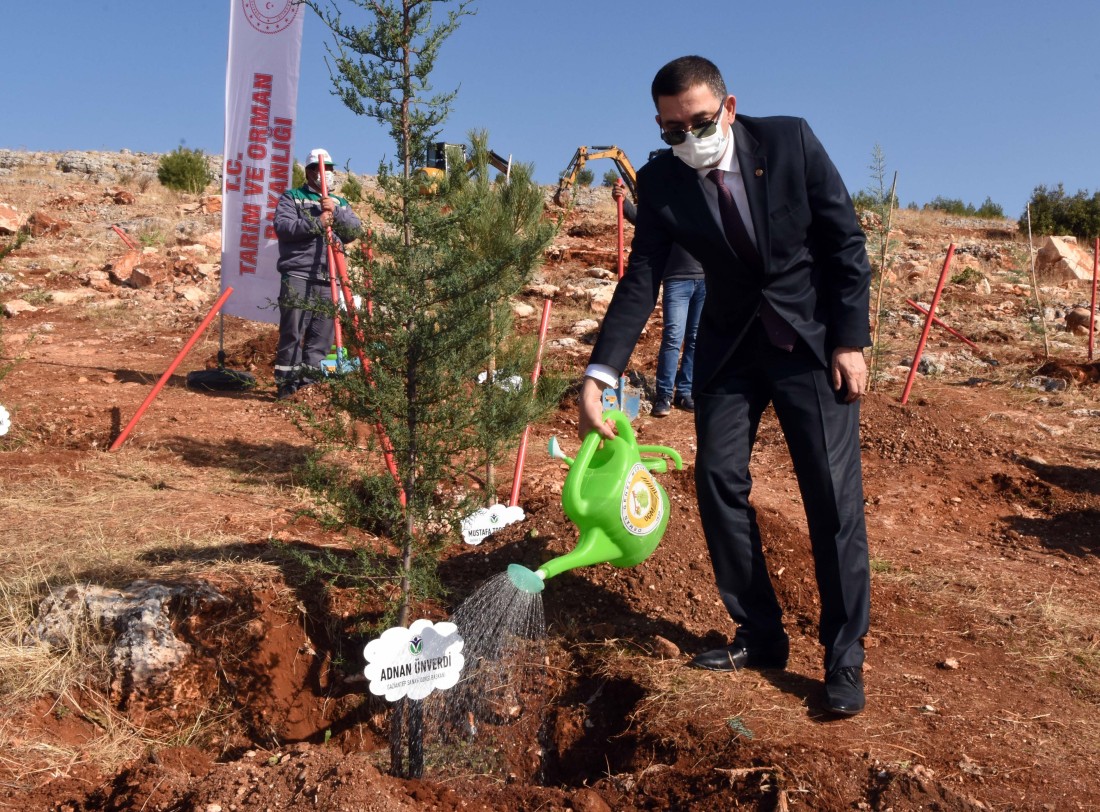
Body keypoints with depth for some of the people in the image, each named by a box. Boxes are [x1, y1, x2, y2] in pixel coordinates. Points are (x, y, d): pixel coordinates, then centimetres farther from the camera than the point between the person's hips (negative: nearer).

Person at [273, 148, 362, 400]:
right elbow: (281, 226, -6)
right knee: (293, 332, -7)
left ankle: (310, 383, 10)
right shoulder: (292, 197, 12)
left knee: (322, 336, 3)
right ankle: (287, 385, -4)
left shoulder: (340, 203, 24)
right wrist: (316, 223, -13)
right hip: (298, 276, -4)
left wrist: (336, 212, -7)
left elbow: (356, 230, 8)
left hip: (328, 279, 4)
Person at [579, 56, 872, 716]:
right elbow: (641, 282, -11)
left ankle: (846, 658, 7)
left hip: (814, 337, -2)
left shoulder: (790, 140, -13)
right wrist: (597, 378, -22)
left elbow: (846, 241, -8)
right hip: (730, 343, 3)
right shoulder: (661, 182, -8)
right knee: (718, 480, -2)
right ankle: (760, 636, 15)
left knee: (835, 494, -5)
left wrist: (851, 341, -12)